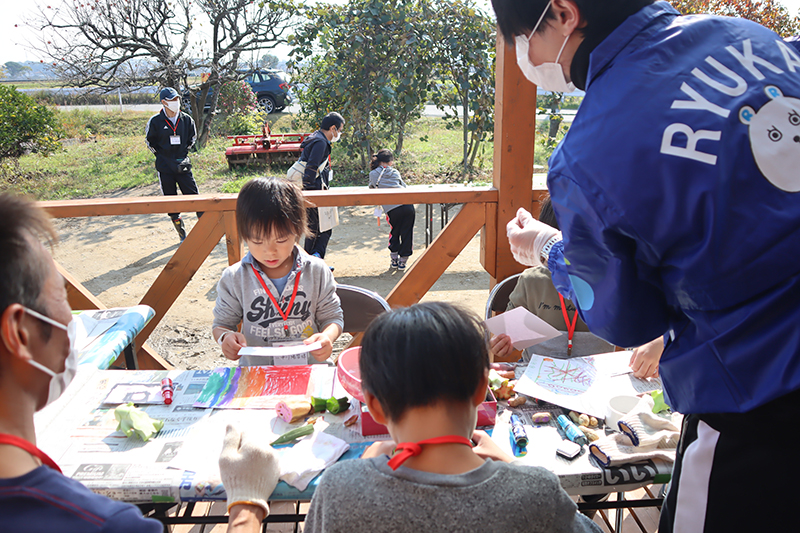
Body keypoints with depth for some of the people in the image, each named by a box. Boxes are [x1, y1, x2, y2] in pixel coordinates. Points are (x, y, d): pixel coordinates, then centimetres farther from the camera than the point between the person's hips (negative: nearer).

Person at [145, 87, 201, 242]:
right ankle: (182, 234, 16)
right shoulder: (155, 121, -6)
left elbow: (193, 136, 19)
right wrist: (161, 156, 5)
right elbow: (149, 140, 10)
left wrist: (185, 151, 11)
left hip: (183, 166, 1)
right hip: (165, 168, -1)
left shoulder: (186, 119, 1)